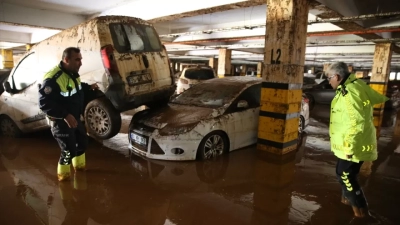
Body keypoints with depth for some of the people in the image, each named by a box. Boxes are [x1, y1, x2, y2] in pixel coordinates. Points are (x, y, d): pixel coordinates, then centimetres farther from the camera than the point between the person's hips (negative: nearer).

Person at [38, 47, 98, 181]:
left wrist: (89, 87, 7)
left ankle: (79, 165, 46)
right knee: (69, 150, -4)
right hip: (60, 121, -9)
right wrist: (65, 115, -37)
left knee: (82, 141, 22)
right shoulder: (53, 78, -30)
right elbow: (44, 103, -31)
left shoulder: (72, 73, 1)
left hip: (74, 118, 9)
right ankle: (63, 174, 23)